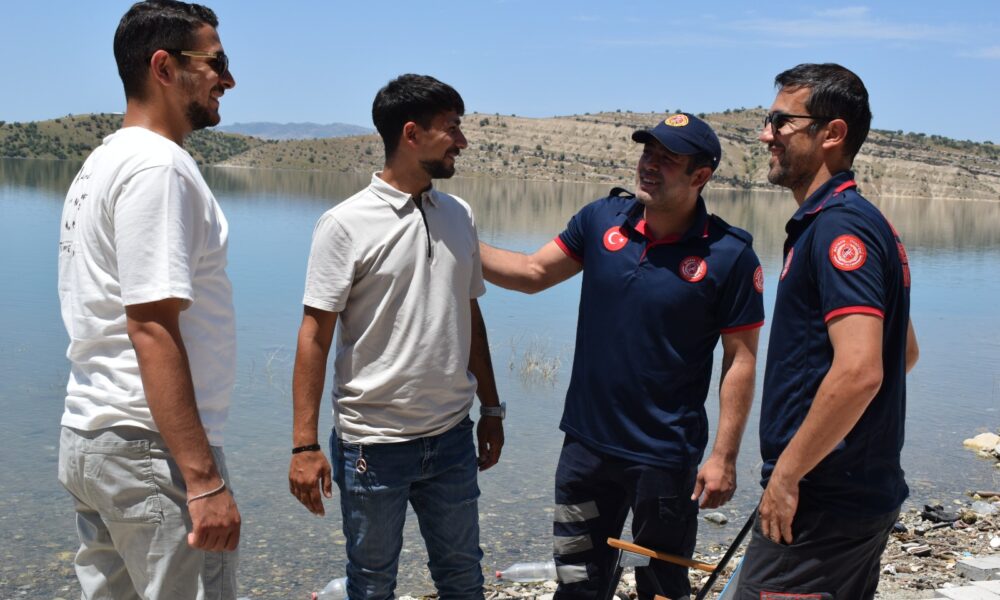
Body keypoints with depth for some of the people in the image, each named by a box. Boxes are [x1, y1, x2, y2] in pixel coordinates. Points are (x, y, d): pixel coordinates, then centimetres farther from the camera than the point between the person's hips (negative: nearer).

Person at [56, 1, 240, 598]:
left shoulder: (101, 163, 16)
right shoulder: (158, 166, -14)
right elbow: (152, 327, -22)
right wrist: (205, 479, -23)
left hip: (89, 437, 10)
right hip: (152, 447, -10)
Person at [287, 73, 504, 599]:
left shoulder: (459, 216, 6)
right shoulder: (346, 224, -11)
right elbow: (315, 335, -12)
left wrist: (491, 407, 15)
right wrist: (304, 445, -15)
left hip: (452, 437, 5)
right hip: (373, 442, -5)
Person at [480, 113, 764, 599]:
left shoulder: (729, 255, -14)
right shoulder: (602, 219, -2)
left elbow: (740, 361, -10)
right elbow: (533, 273, 6)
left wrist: (724, 456, -12)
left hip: (665, 456, -4)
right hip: (587, 443, 4)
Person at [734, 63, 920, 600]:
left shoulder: (838, 226, -18)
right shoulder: (866, 222, 15)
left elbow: (860, 370, -29)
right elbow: (906, 352, 23)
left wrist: (786, 473, -21)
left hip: (823, 507, -10)